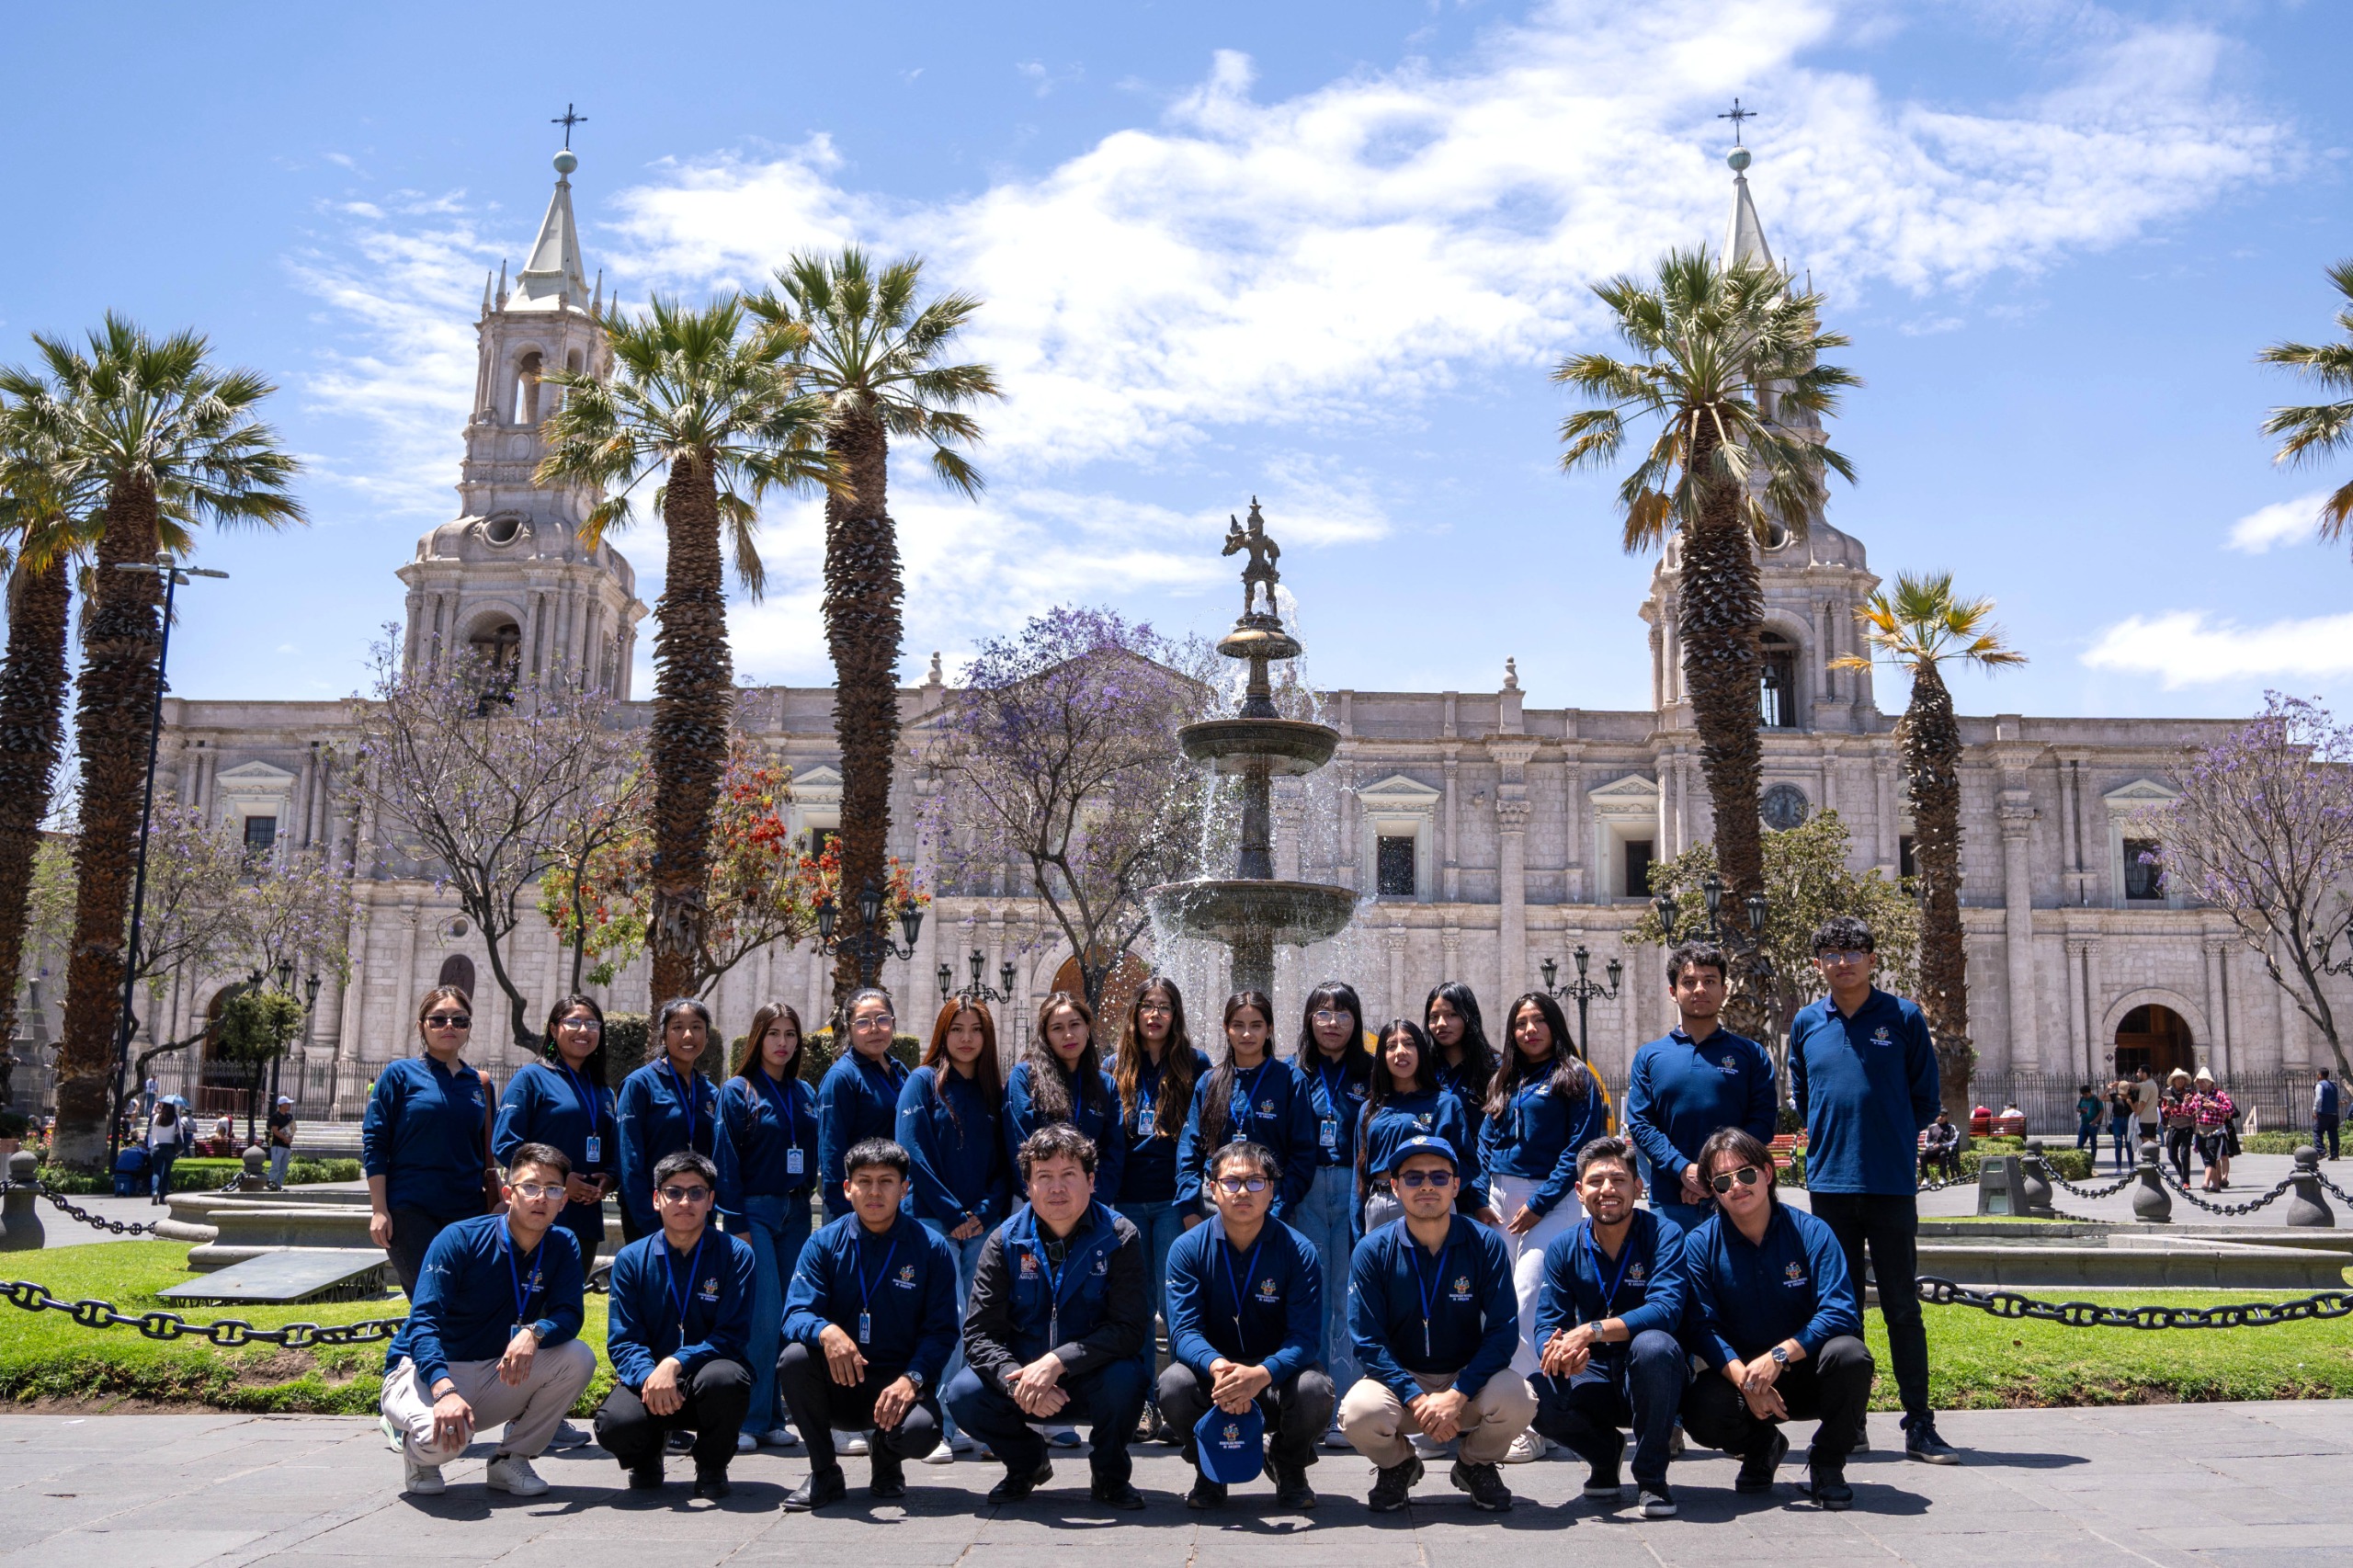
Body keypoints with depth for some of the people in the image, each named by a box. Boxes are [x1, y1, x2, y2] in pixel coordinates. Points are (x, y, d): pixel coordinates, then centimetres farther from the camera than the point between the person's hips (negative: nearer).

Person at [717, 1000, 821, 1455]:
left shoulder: (805, 1094, 13)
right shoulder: (738, 1090, -1)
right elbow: (727, 1159, -5)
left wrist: (808, 1203, 6)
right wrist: (735, 1222, -11)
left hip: (795, 1213, 5)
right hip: (755, 1211, -5)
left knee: (788, 1316, 4)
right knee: (763, 1314, -11)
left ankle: (772, 1417, 12)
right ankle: (749, 1419, -4)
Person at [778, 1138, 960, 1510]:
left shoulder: (932, 1249, -3)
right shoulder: (823, 1244, 1)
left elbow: (942, 1331, -6)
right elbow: (796, 1314, -10)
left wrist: (911, 1379, -25)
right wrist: (826, 1332, -34)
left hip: (900, 1384, -1)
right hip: (837, 1387, 2)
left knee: (920, 1430, -33)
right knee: (794, 1357, -29)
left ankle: (886, 1459, 9)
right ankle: (824, 1473, -6)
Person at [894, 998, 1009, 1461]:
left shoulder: (993, 1091, 14)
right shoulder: (924, 1082, 0)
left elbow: (1003, 1162, 11)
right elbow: (914, 1153, -8)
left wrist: (986, 1211, -5)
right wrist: (953, 1214, -10)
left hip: (982, 1225, 4)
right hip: (933, 1221, -4)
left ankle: (965, 1424, 10)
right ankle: (937, 1429, -8)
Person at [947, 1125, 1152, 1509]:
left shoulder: (1119, 1238, -9)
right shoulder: (1006, 1241, -5)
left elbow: (1130, 1328, -17)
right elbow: (979, 1333, -9)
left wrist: (1058, 1361, -29)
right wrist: (1017, 1381, -28)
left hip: (1091, 1378, -2)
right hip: (1021, 1371, 2)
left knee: (1125, 1380, -34)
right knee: (964, 1394, -25)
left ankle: (1109, 1473, 0)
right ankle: (1027, 1463, 8)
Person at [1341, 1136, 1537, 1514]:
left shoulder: (1486, 1243, -8)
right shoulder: (1372, 1251, -8)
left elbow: (1503, 1330, -11)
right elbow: (1368, 1341, -10)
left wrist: (1458, 1395, -23)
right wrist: (1416, 1398, -24)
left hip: (1469, 1379, 1)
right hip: (1398, 1379, 0)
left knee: (1518, 1398, -31)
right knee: (1359, 1412, -32)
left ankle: (1476, 1465, 6)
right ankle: (1398, 1465, 8)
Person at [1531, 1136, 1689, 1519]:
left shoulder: (1663, 1234, -11)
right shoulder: (1565, 1249, 0)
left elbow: (1665, 1310, -26)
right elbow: (1547, 1325, -7)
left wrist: (1590, 1331, -37)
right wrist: (1559, 1349, -33)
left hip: (1652, 1383, -2)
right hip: (1594, 1378, 3)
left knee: (1652, 1345, -36)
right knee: (1537, 1396, -28)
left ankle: (1651, 1476, -13)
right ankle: (1605, 1453, 7)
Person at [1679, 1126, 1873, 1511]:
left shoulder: (1810, 1232, -10)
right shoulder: (1700, 1245, -8)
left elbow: (1841, 1311, -19)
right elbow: (1704, 1328, -11)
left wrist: (1778, 1356, -30)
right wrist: (1743, 1379, -29)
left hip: (1806, 1371, 0)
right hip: (1738, 1373, 0)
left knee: (1849, 1353, -32)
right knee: (1701, 1413, -30)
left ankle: (1827, 1465, -5)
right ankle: (1762, 1447, 9)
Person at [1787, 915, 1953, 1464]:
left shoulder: (1903, 1017, 0)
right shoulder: (1806, 1023, 7)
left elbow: (1925, 1097, 6)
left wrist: (1892, 1143, 7)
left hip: (1891, 1184, -2)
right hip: (1829, 1183, 3)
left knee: (1902, 1307, 1)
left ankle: (1919, 1425, 8)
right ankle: (1847, 1422, 17)